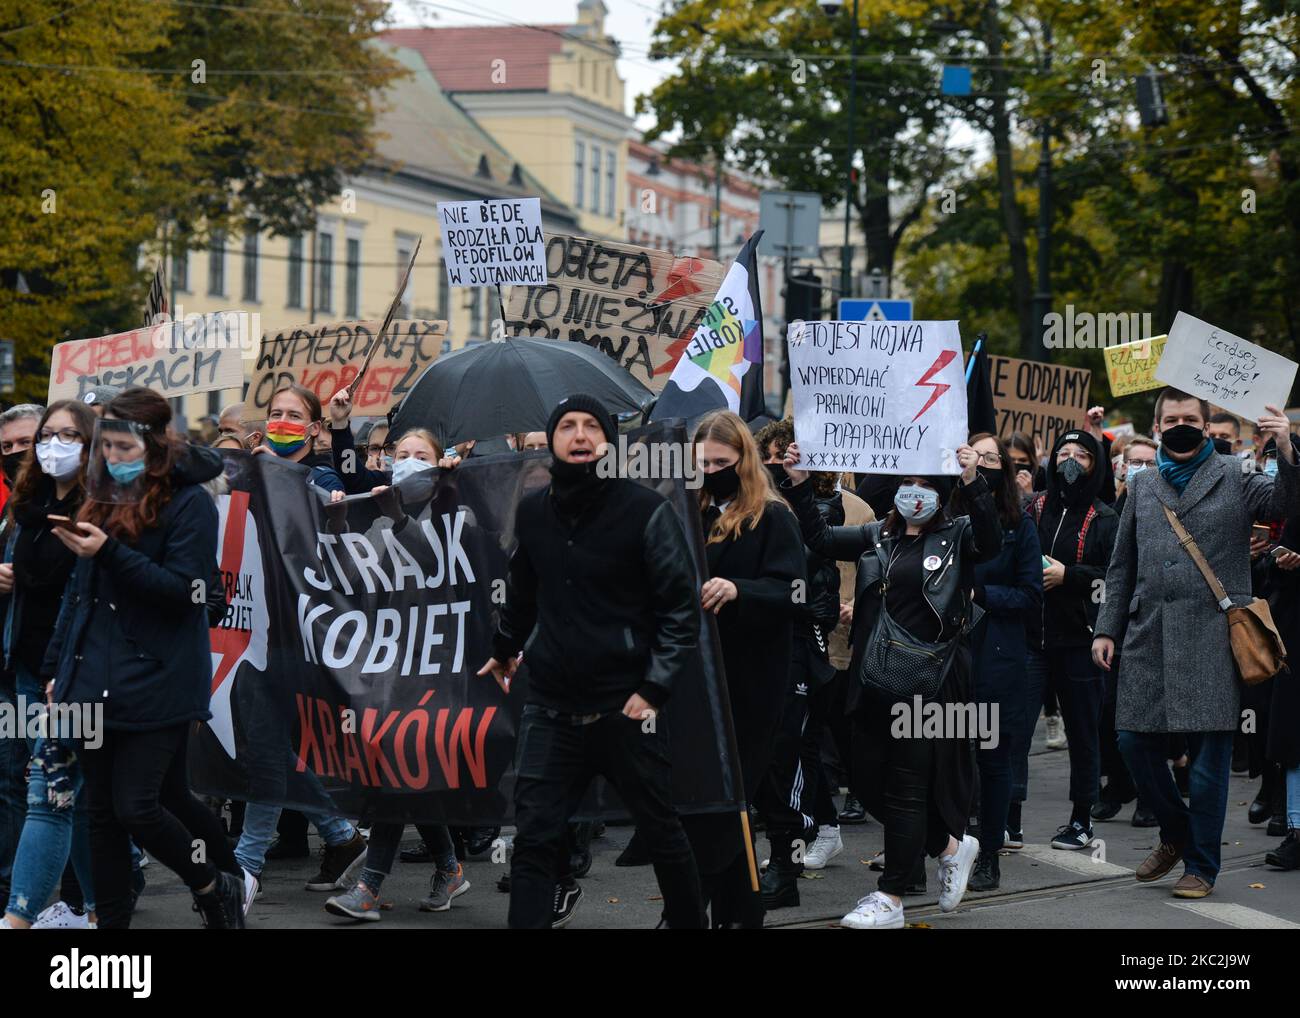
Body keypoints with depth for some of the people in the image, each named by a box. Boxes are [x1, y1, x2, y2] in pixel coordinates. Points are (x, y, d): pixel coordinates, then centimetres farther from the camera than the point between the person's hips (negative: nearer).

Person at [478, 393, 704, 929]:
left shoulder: (645, 509, -9)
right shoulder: (533, 510, 5)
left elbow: (681, 608, -8)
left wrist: (654, 688, -14)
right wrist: (504, 649, 36)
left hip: (626, 707, -3)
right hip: (550, 709, 3)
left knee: (660, 831, 10)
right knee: (533, 840, -3)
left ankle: (689, 921, 29)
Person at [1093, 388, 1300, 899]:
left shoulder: (1234, 478, 4)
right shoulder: (1142, 486, 17)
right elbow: (1122, 565, 20)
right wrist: (1107, 628, 14)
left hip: (1211, 638, -4)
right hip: (1149, 640, 4)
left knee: (1208, 752, -3)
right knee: (1136, 743, 4)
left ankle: (1201, 866, 7)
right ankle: (1176, 834, 28)